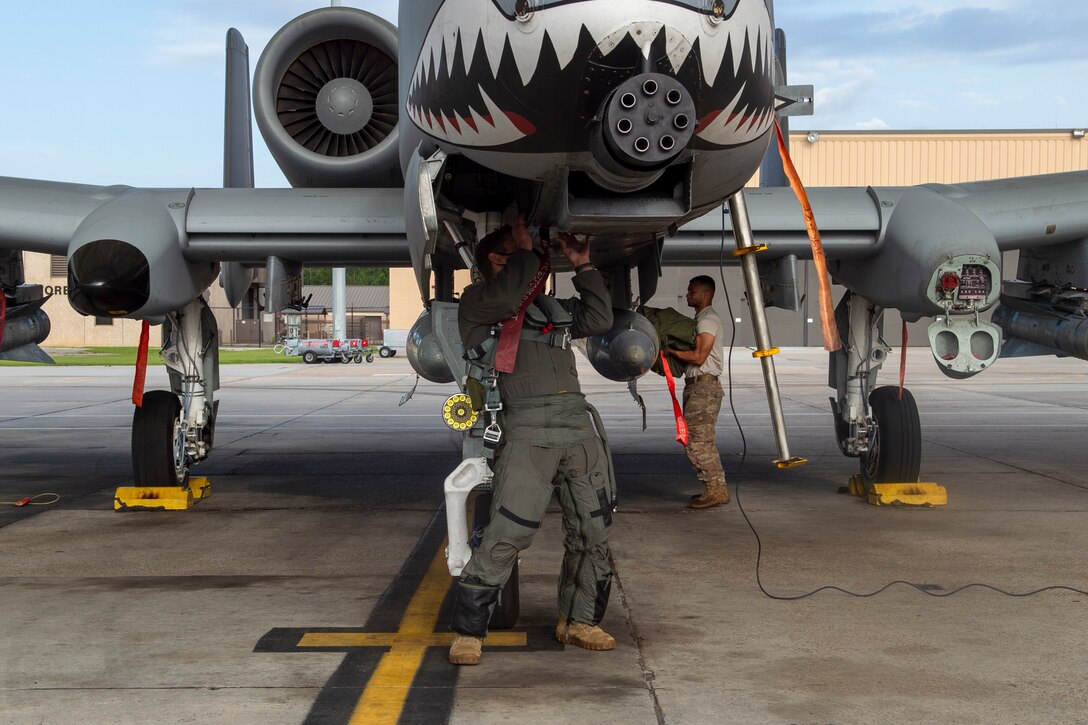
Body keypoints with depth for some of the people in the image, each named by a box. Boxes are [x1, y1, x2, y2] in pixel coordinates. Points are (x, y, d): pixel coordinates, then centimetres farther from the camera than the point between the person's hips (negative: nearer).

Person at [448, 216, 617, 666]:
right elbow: (505, 297, -11)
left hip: (581, 424, 6)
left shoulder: (550, 307, 29)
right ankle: (467, 632, -5)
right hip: (527, 427, -6)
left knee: (592, 532, 7)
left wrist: (582, 266, 24)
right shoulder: (477, 300, 10)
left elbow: (599, 320, 23)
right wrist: (525, 250, 2)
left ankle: (578, 621, 21)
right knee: (507, 534, -13)